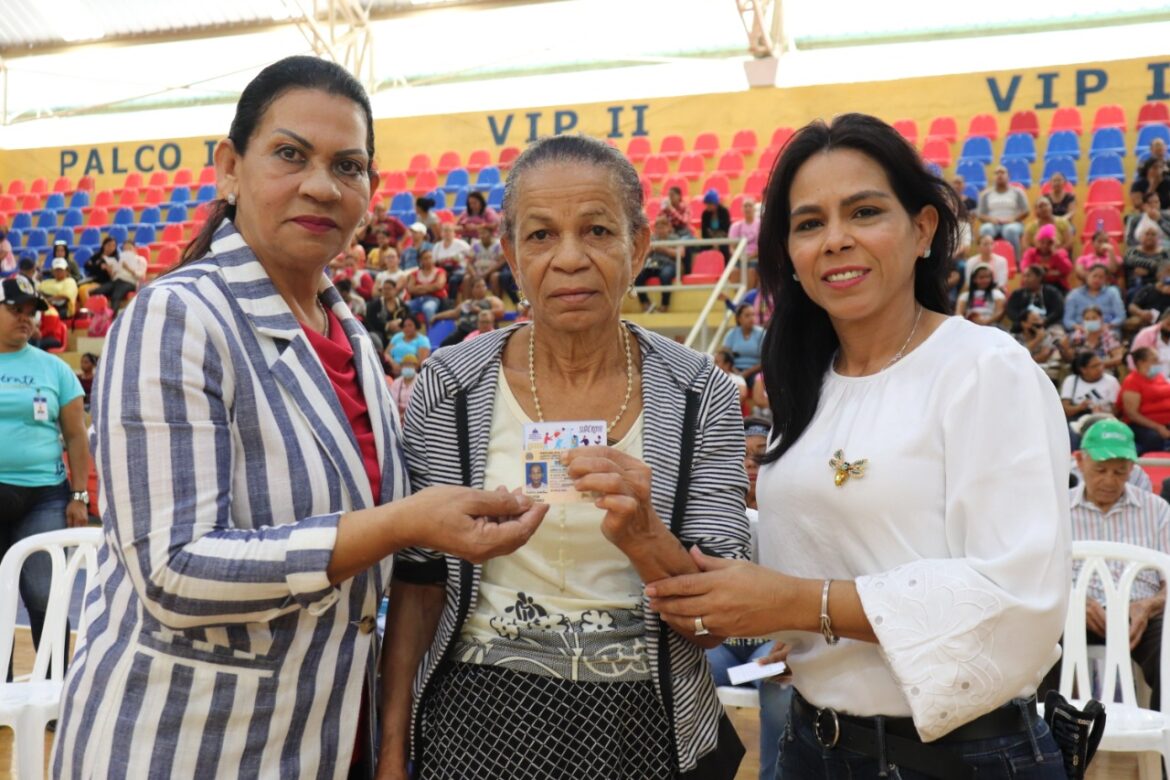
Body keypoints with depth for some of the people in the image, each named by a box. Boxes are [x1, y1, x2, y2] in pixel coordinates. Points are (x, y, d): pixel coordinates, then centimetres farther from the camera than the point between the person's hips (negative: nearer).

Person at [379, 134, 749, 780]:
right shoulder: (450, 387, -8)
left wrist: (643, 536, -28)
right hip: (480, 724, 0)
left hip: (646, 728, 0)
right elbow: (418, 582, -1)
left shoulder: (698, 395, -8)